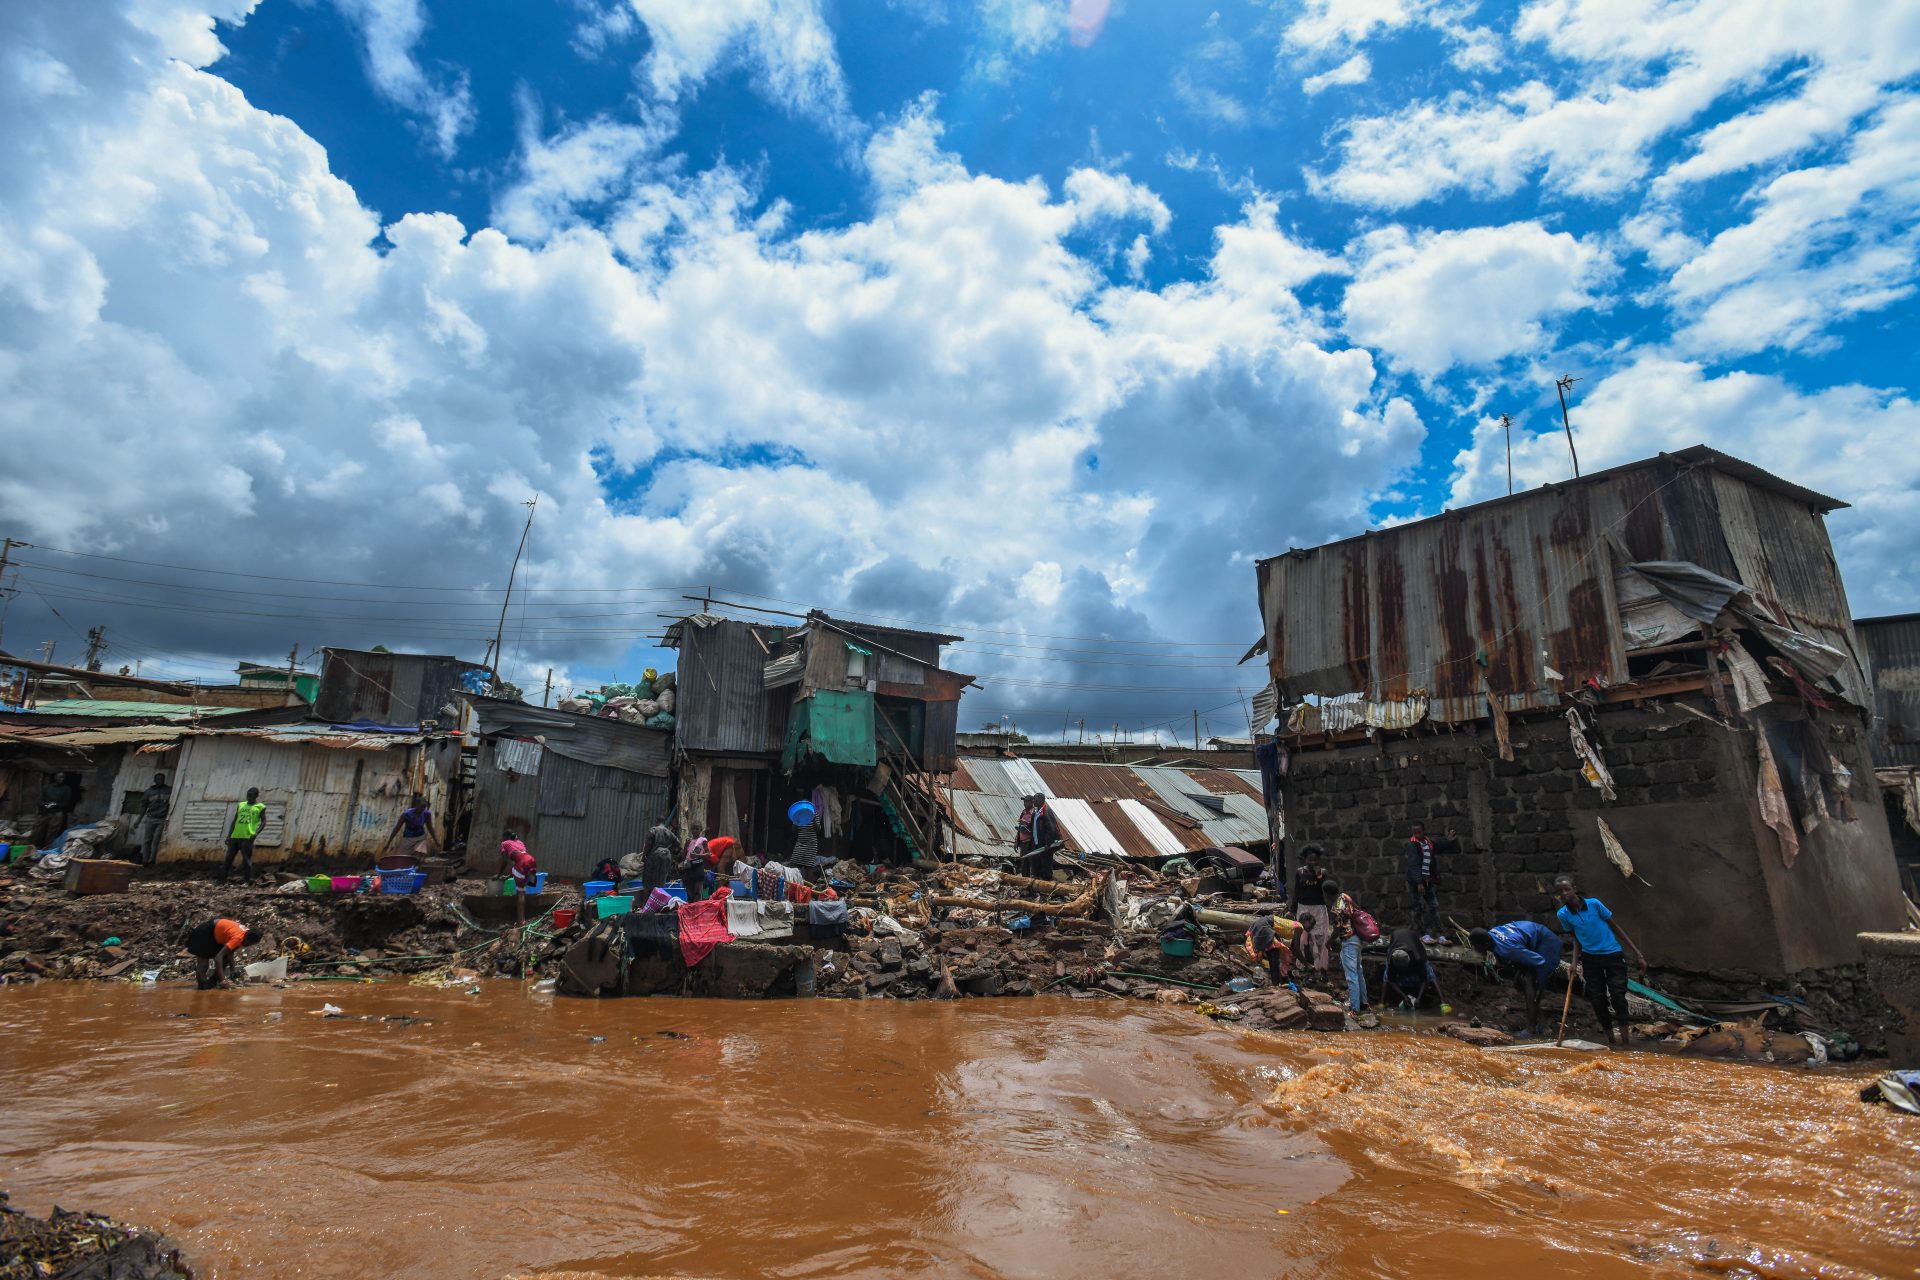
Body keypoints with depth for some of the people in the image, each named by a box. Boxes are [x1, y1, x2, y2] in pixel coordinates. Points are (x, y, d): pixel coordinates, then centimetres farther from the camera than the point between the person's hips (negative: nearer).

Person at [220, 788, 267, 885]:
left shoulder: (260, 807, 5)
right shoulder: (240, 805, 19)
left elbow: (263, 822, 0)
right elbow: (234, 821, 20)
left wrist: (256, 833, -16)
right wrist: (229, 835, 13)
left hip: (248, 837, -5)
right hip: (235, 836, 5)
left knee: (246, 859, -5)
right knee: (229, 858, 2)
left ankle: (246, 881, -1)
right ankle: (222, 880, 6)